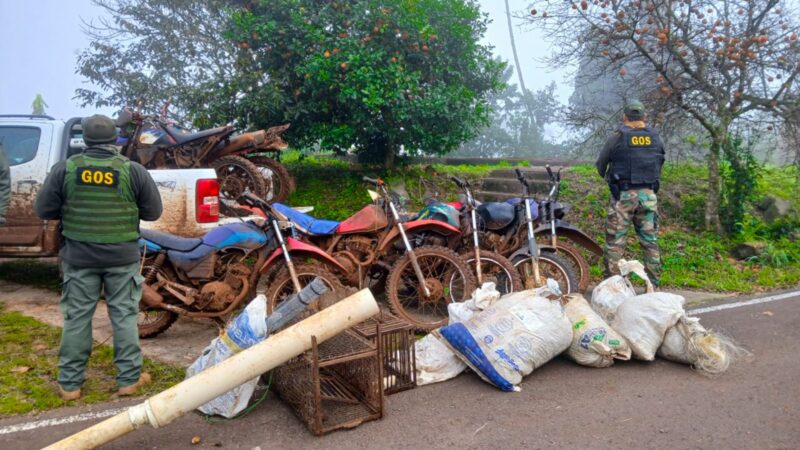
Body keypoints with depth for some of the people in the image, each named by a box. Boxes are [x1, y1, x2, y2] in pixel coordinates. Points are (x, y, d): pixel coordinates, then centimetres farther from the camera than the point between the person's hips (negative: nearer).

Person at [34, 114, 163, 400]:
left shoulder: (65, 169, -5)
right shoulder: (133, 171, -8)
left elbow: (43, 210, 1)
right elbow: (153, 212, -1)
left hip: (79, 256, 1)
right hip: (122, 257, -1)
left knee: (77, 318, 11)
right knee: (124, 316, 8)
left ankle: (69, 384, 19)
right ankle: (129, 379, 15)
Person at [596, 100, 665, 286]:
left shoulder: (617, 138, -5)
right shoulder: (656, 139, 6)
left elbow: (600, 165, 5)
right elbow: (659, 166, 11)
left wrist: (608, 178, 25)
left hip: (623, 196, -3)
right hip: (649, 195, 4)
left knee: (615, 242, 1)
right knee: (650, 242, 10)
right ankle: (654, 284, 14)